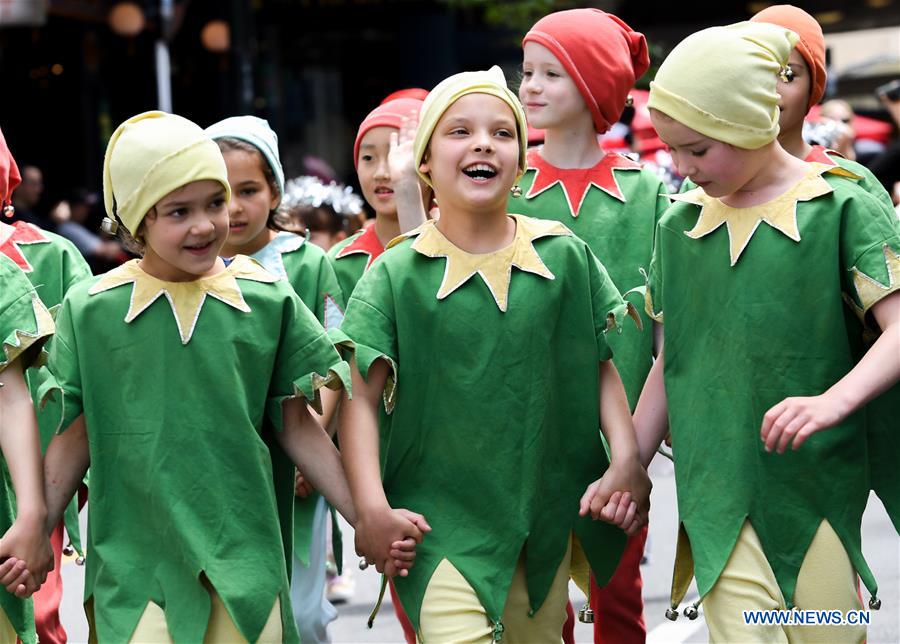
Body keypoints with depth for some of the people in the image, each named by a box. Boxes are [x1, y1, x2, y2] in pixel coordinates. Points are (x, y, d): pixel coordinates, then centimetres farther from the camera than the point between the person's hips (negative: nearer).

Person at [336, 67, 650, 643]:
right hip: (441, 525, -3)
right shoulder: (395, 275, -4)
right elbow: (361, 399, -6)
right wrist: (371, 506, -15)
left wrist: (626, 460, -4)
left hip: (547, 525, 3)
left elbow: (602, 368, 8)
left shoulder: (566, 257, 2)